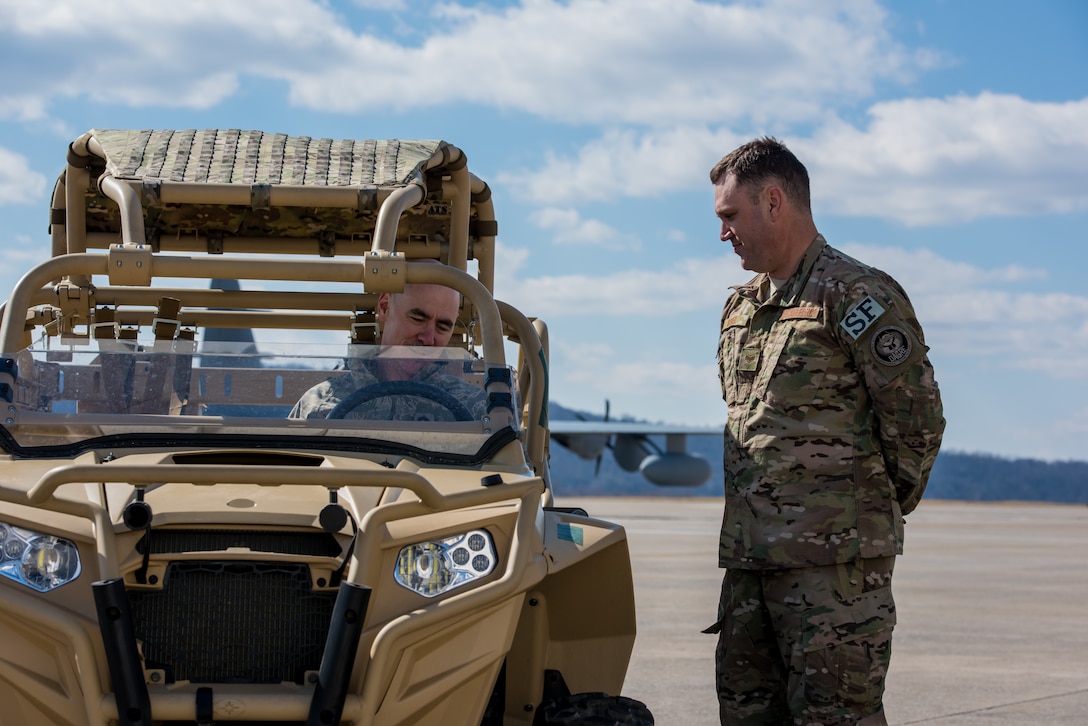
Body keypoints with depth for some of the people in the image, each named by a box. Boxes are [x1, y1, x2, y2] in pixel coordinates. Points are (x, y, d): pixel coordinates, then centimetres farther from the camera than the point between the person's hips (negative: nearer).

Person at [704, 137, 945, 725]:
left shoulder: (857, 296, -9)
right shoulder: (739, 309, 17)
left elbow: (917, 417, -9)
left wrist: (880, 505, 2)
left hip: (834, 560, -8)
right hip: (749, 558, 8)